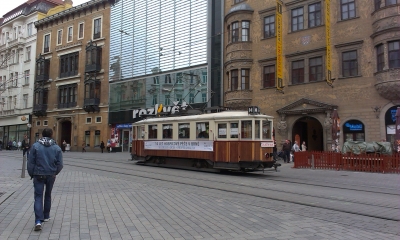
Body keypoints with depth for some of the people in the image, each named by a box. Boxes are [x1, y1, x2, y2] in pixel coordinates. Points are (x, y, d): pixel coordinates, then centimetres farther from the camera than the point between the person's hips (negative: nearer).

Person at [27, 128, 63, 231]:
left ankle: (38, 221, -13)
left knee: (38, 197, 0)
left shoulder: (35, 146, -6)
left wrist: (32, 174, 9)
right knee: (48, 195, 19)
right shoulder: (56, 147, -2)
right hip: (51, 175, 2)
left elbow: (30, 162, -5)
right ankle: (46, 216, 30)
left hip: (38, 175, -2)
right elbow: (60, 164, -3)